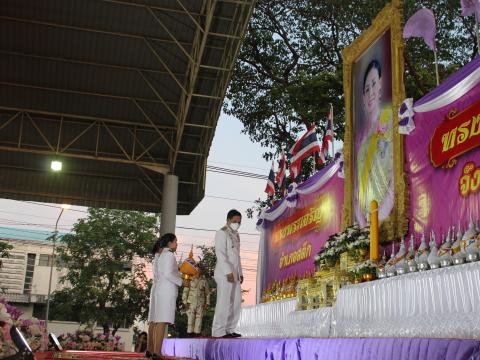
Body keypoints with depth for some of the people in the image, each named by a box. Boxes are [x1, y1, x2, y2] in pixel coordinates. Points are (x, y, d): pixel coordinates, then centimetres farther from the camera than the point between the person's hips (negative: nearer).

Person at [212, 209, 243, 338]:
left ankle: (229, 329, 13)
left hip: (235, 273, 8)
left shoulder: (236, 235, 20)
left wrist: (240, 273, 17)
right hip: (224, 273, -8)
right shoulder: (222, 233, -6)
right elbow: (220, 254, -15)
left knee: (236, 302, 7)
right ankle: (218, 331, -6)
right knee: (224, 301, -9)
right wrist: (228, 272, -22)